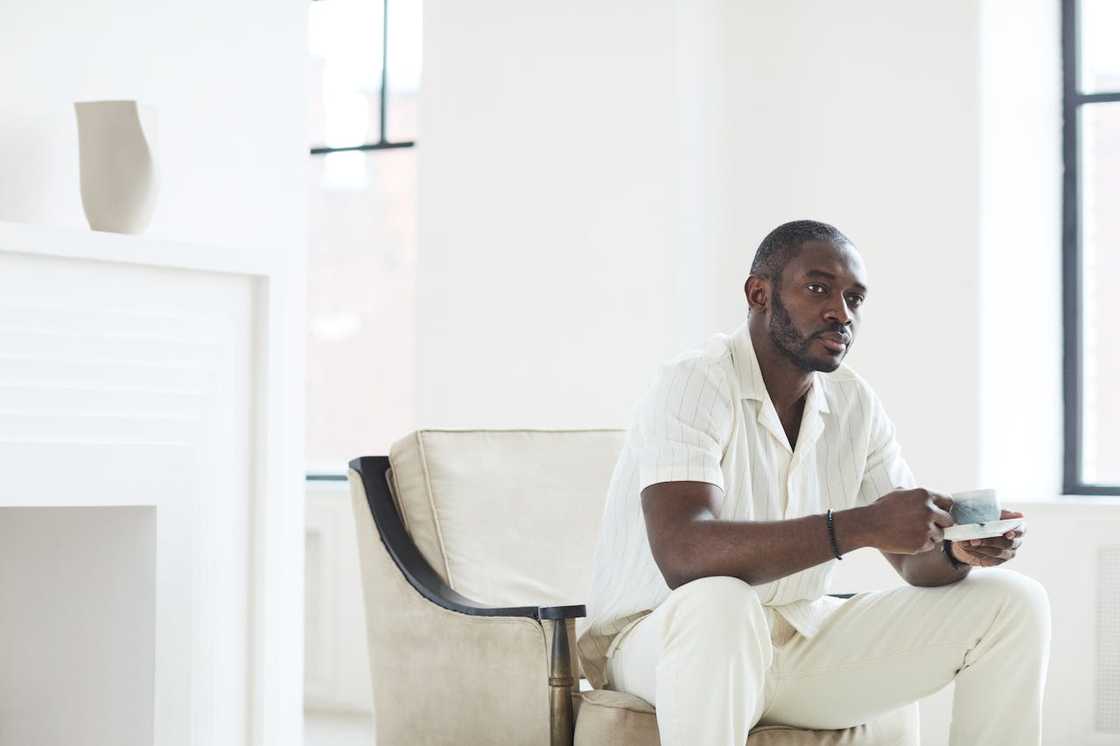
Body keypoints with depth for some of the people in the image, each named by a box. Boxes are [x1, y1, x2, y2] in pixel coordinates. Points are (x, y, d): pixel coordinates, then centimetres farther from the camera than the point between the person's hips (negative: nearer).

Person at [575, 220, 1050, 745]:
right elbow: (682, 555, -34)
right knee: (719, 603, -42)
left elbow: (915, 561, 4)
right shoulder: (694, 386, -19)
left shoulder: (855, 403, 2)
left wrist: (956, 549, -21)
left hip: (798, 640, 7)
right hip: (659, 639, -6)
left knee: (1012, 603, -4)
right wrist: (859, 526, -40)